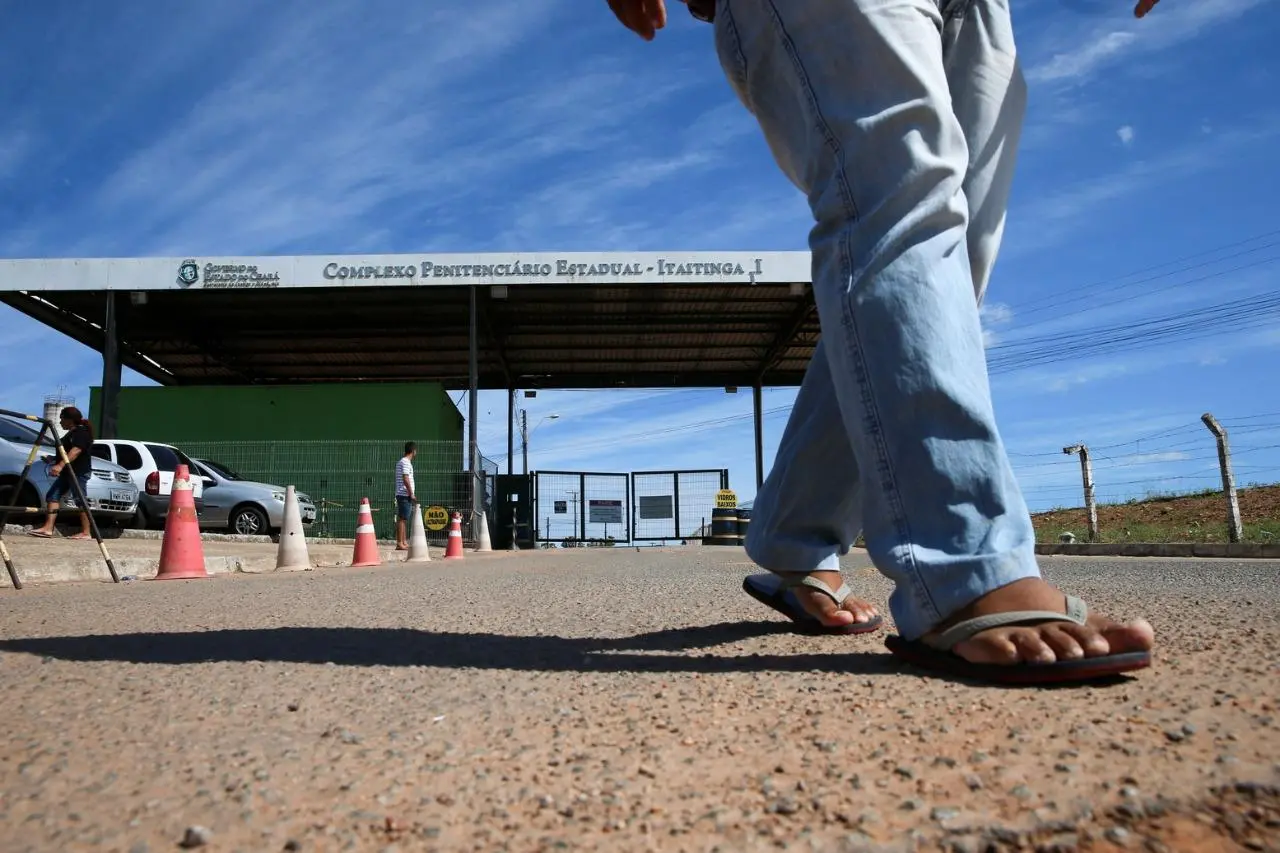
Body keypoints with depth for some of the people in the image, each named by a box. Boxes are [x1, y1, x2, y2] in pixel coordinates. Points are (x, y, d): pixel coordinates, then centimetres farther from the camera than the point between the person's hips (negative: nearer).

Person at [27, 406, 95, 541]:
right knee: (53, 495, 3)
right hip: (68, 472, 11)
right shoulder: (72, 433, 22)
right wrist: (54, 459, 21)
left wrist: (60, 465, -34)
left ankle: (86, 533, -8)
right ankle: (48, 528, -1)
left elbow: (76, 451, -25)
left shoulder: (82, 432, -11)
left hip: (79, 472, -11)